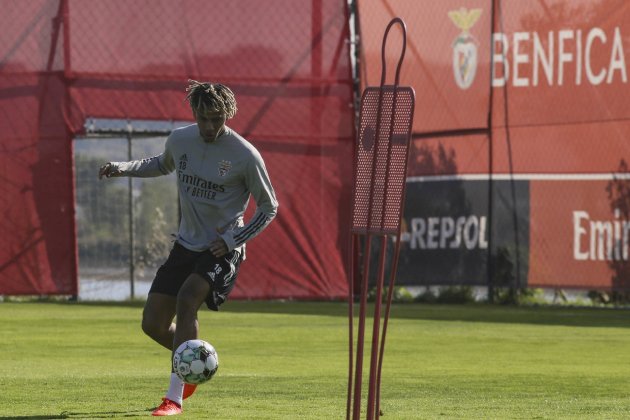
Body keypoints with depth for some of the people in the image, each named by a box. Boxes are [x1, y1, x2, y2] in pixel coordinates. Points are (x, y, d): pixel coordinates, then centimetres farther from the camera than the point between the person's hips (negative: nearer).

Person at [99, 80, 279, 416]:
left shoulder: (244, 155, -15)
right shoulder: (180, 140, 0)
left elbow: (269, 207, -4)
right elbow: (163, 165, 25)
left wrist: (233, 240, -15)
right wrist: (123, 168, 9)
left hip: (222, 250, -6)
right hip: (186, 246, 6)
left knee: (186, 300, -30)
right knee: (152, 324, 2)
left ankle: (175, 397, -26)